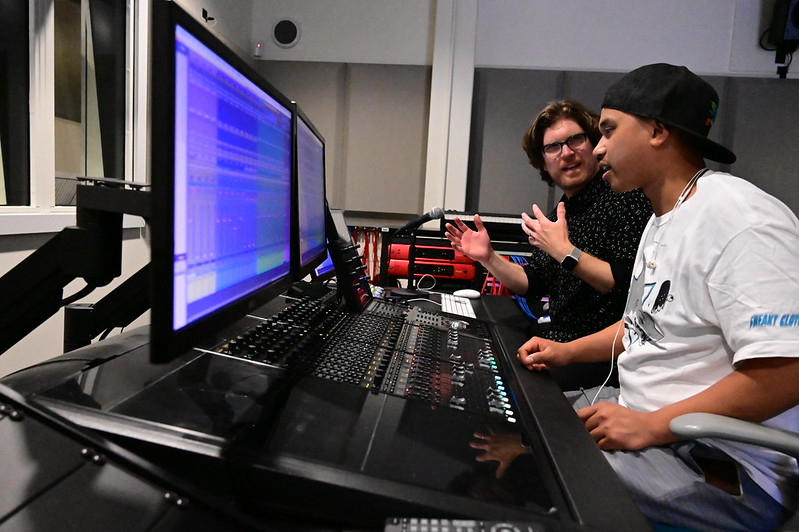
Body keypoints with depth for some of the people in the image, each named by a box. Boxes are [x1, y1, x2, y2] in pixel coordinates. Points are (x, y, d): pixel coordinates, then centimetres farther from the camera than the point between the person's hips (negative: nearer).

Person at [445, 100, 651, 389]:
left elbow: (631, 285, -23)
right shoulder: (559, 212, 11)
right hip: (558, 344, 7)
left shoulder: (627, 199, -13)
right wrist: (488, 258, 2)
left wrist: (564, 251, -23)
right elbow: (533, 285, 14)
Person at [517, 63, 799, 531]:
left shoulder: (741, 220, -21)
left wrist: (650, 426, -23)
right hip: (639, 416, 9)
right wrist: (568, 351, 9)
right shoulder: (663, 220, 12)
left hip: (722, 471, -9)